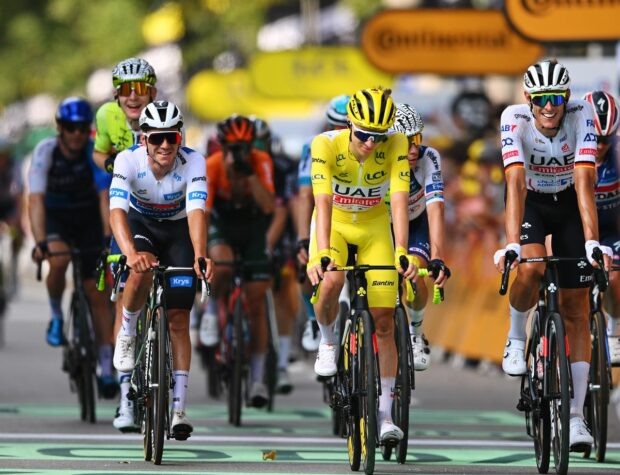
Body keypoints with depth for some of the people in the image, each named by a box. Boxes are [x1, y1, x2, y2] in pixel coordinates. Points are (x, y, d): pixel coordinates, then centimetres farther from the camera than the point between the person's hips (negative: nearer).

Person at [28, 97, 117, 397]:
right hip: (55, 218, -1)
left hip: (88, 219, 1)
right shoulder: (45, 152, -24)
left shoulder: (96, 153, -21)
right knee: (58, 260, -34)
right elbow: (36, 200, -31)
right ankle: (56, 316, -7)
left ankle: (107, 369, -1)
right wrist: (39, 242, -44)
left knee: (97, 293, -5)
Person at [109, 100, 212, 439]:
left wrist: (200, 256, -56)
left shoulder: (193, 163, -29)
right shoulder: (128, 161, -29)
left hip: (177, 230, 1)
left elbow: (196, 212, -39)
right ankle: (127, 333, -7)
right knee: (143, 270, -36)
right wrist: (131, 252, -58)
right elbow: (117, 209, -41)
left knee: (178, 319, -5)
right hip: (140, 224, 0)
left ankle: (178, 409, -1)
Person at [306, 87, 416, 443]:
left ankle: (385, 413, 5)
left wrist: (402, 252, -45)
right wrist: (322, 254, -48)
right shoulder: (327, 145, -28)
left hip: (374, 227, 1)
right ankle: (327, 341, -1)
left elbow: (399, 201, -31)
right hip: (334, 225, -1)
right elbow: (323, 202, -36)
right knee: (331, 282, -33)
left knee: (384, 320, -4)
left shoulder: (396, 145, -25)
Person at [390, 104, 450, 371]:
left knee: (415, 277, -23)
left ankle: (415, 333, 6)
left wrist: (437, 258, -49)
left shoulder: (428, 159, -31)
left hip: (415, 223, 0)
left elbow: (435, 209, -37)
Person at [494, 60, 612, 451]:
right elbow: (516, 183, -36)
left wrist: (592, 242, -45)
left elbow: (585, 183, -35)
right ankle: (517, 338, 0)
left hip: (569, 204, 1)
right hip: (531, 204, -1)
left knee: (575, 308, -3)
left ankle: (576, 415, -1)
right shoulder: (515, 119, -27)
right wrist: (512, 245, -47)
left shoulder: (581, 116, -27)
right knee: (530, 270, -32)